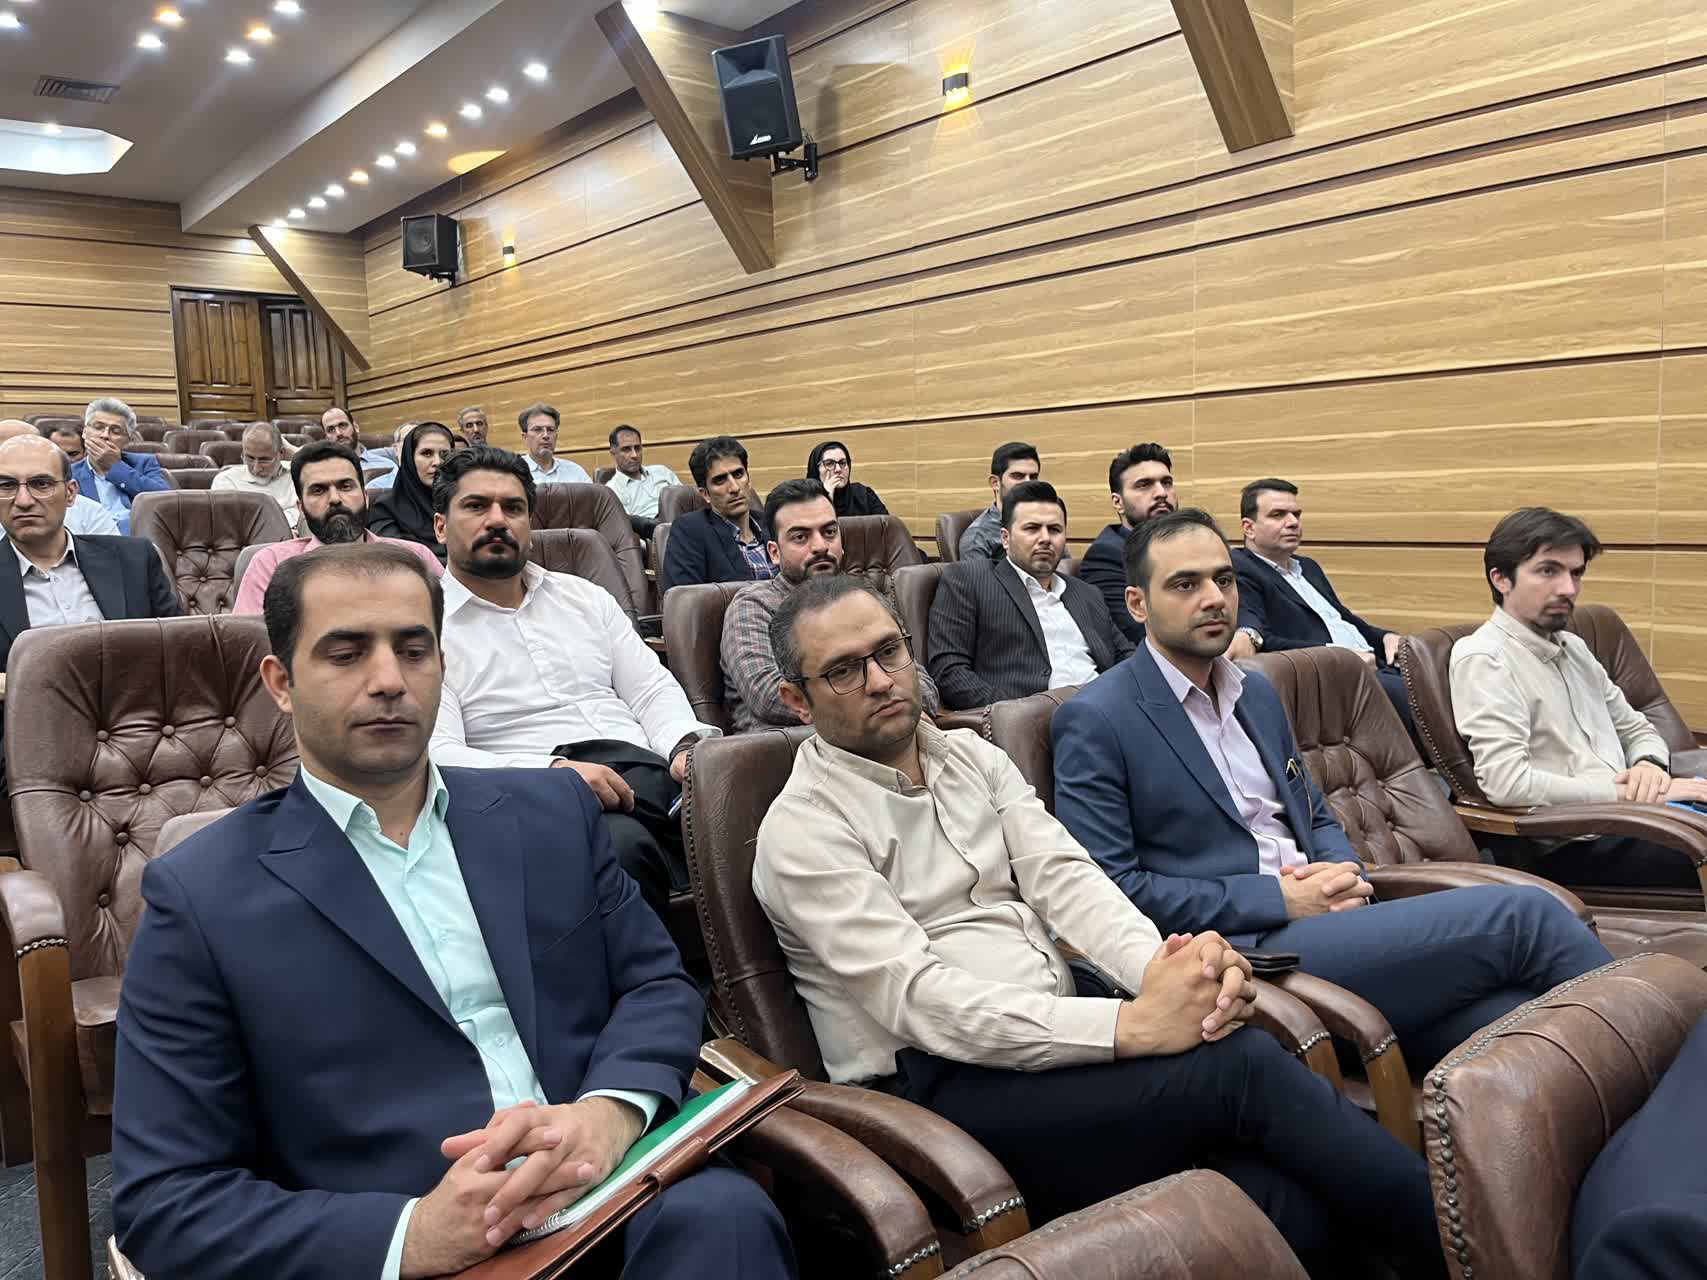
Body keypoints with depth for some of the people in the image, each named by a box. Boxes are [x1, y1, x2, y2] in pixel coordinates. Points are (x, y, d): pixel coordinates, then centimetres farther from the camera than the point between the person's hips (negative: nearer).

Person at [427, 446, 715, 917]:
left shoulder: (586, 597, 23)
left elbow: (652, 689, 19)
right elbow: (438, 755, -6)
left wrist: (685, 745, -5)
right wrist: (555, 771, -21)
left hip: (649, 773, 5)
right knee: (622, 845, -40)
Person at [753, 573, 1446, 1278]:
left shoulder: (972, 757, 14)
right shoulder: (802, 828, -7)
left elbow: (1063, 878, 2)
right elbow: (917, 1000, -18)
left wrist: (1162, 968, -21)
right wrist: (1131, 1024, -26)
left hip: (1059, 1042, 6)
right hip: (942, 1089, -6)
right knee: (1241, 1064, -23)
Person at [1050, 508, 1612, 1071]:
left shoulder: (1257, 692, 17)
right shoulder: (1095, 721, -7)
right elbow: (1107, 888, -12)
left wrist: (1344, 873, 0)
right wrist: (1278, 898, -14)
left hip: (1327, 922, 7)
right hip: (1236, 949, -7)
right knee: (1519, 915, -15)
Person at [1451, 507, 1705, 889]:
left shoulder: (1573, 647, 18)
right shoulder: (1483, 658, -9)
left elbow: (1636, 728, 25)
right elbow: (1507, 782, -20)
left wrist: (1649, 766, 0)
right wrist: (1630, 793, -15)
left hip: (1634, 816, 9)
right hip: (1576, 847, -8)